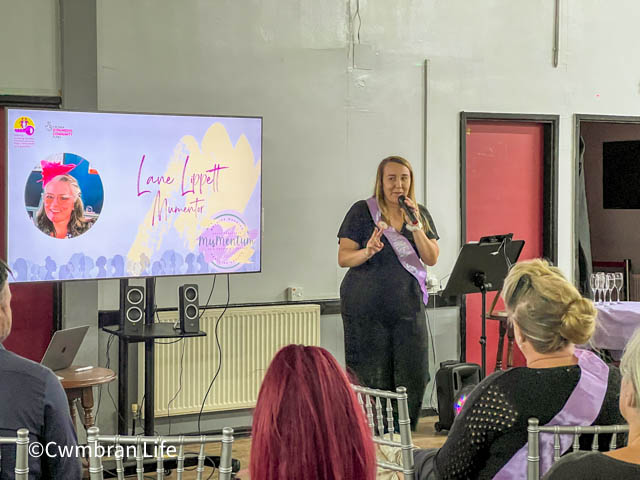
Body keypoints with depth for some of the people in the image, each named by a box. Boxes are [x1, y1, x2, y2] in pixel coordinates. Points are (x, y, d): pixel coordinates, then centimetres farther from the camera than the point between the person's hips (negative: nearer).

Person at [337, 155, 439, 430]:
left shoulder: (420, 214, 10)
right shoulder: (362, 212, -1)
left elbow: (432, 259, 2)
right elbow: (343, 258, -5)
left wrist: (415, 226, -11)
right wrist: (368, 251, -25)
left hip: (408, 306, 4)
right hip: (367, 309, -3)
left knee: (413, 377, -1)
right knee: (374, 380, -2)